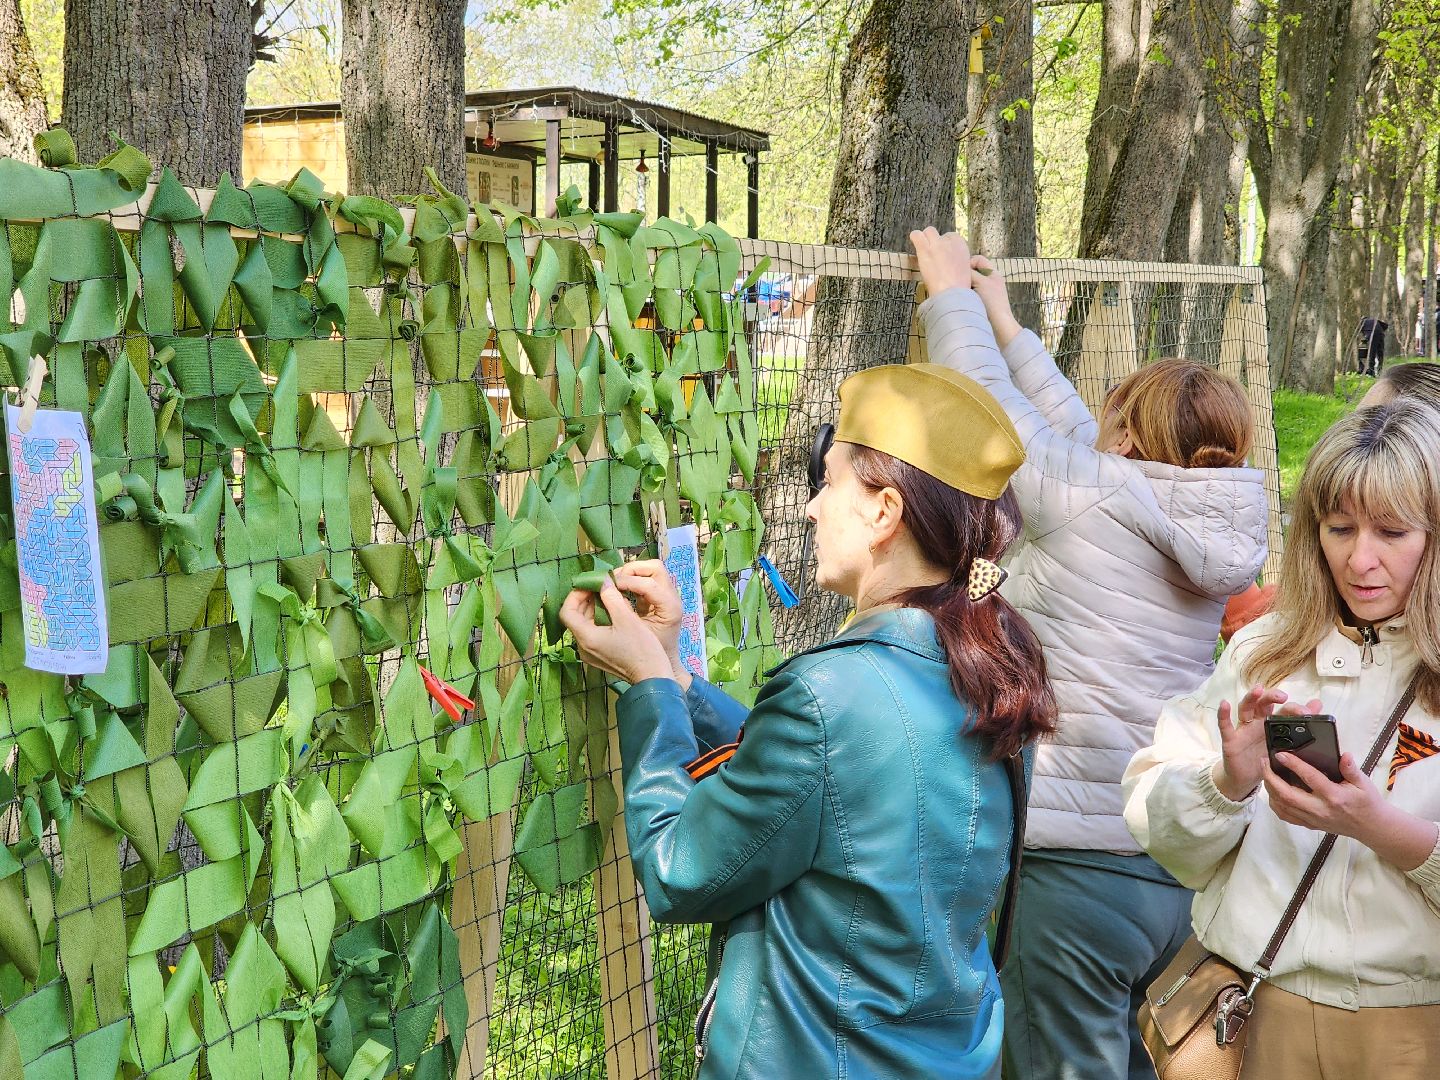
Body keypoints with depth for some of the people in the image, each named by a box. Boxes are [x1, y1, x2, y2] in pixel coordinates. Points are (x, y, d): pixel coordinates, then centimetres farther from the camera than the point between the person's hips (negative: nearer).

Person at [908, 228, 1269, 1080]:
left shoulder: (1093, 497, -12)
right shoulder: (1210, 534, 7)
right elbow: (1078, 436, 17)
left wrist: (952, 291, 16)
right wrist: (1004, 321, 27)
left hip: (1075, 866, -7)